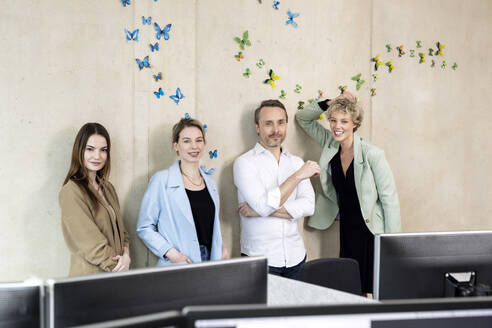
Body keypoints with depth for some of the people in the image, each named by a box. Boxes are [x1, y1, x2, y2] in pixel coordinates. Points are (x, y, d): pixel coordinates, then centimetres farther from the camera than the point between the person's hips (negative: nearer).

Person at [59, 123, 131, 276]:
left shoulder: (107, 188, 10)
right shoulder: (71, 192, -14)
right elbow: (91, 244, -17)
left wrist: (126, 256, -6)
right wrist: (116, 266, -12)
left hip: (117, 273, 7)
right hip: (91, 274, -7)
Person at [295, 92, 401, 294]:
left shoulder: (372, 154, -16)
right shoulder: (330, 144, 0)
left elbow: (389, 198, -12)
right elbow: (303, 118, 11)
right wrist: (330, 103, -7)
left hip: (372, 232, -5)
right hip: (347, 230, 5)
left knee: (371, 292, -1)